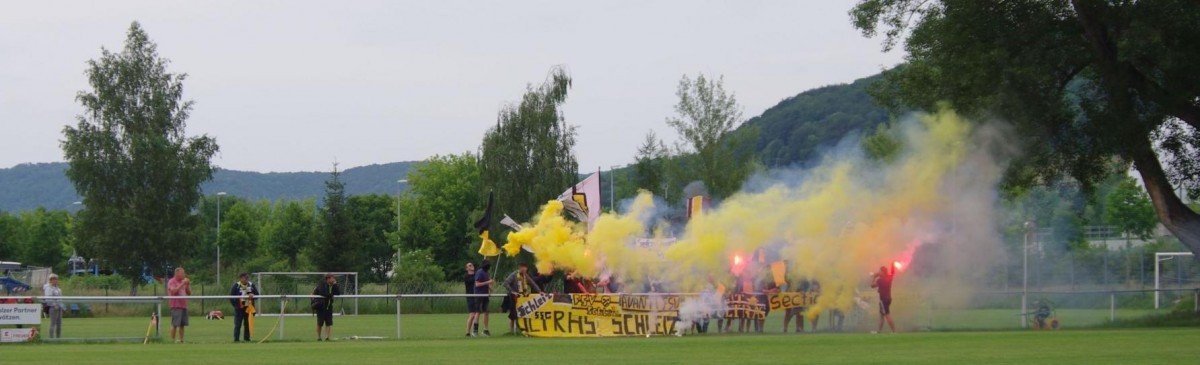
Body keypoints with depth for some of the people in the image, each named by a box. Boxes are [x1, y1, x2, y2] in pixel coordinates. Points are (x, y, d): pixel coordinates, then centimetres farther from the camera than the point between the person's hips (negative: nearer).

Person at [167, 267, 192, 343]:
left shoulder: (182, 281, 18)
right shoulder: (172, 282, -3)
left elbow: (189, 293, 18)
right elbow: (174, 291, -19)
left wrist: (188, 285, 2)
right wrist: (182, 284, -18)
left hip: (184, 305, 7)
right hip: (176, 306, -7)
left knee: (182, 324, 5)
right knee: (175, 324, -10)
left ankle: (181, 339, 8)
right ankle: (173, 339, -8)